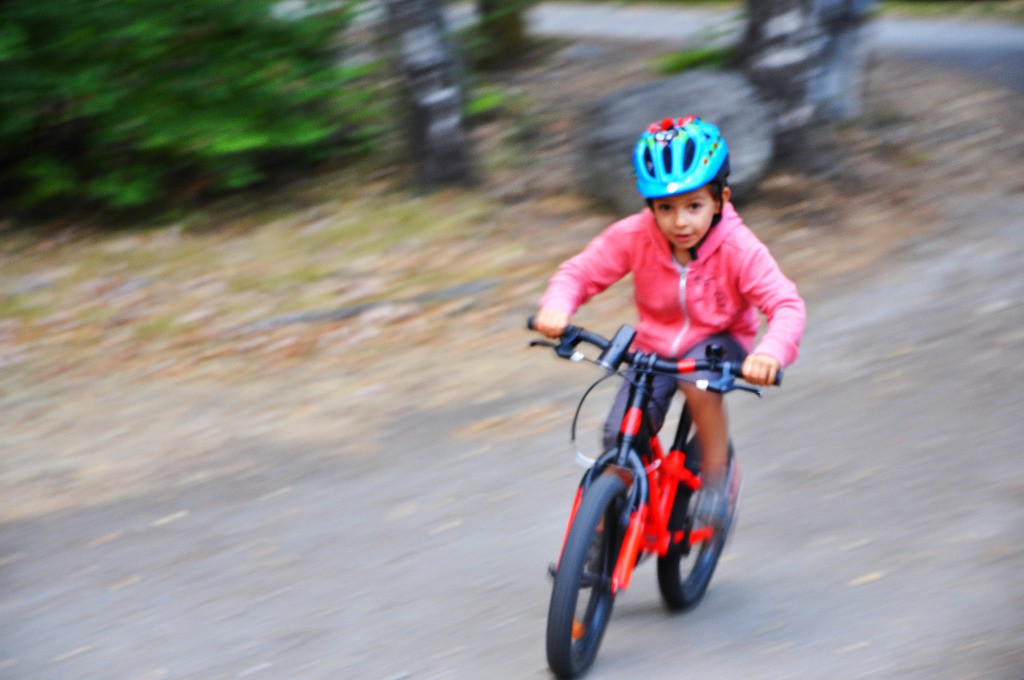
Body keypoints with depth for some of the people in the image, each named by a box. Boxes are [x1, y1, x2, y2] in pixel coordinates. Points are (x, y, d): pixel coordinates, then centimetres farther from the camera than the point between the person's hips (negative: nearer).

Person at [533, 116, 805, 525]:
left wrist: (772, 352, -50)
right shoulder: (633, 237, -18)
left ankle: (715, 477, -13)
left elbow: (786, 305, -29)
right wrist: (556, 308, -32)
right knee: (620, 440, -16)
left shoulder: (738, 249, -24)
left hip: (718, 342, -2)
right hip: (654, 347, 2)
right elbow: (579, 272, -9)